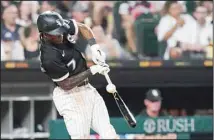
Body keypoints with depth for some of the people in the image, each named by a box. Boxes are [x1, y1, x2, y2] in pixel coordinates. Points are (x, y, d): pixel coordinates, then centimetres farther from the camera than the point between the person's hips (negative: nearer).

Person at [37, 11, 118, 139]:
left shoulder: (63, 28, -7)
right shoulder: (49, 58, -28)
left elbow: (82, 27, 14)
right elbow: (66, 85, -20)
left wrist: (94, 47, -3)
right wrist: (92, 71, -18)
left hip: (88, 89, 8)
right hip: (69, 96, -8)